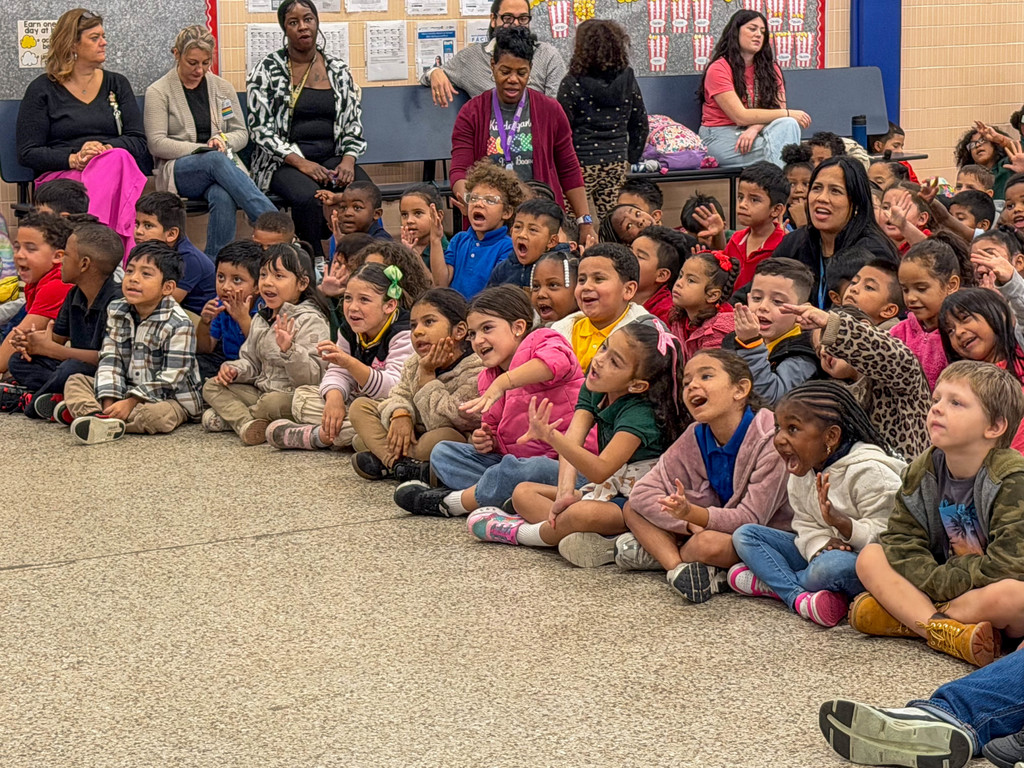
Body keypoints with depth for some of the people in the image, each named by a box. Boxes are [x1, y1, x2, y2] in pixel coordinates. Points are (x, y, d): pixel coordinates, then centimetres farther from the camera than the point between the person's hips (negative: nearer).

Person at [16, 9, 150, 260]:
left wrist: (104, 148, -10)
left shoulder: (117, 84, 21)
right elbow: (27, 153, 3)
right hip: (59, 177, -3)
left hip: (115, 171, 3)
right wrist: (73, 159, -14)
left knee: (118, 159, -36)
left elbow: (139, 141, 11)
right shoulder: (42, 90, 10)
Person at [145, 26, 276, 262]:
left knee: (223, 197, -39)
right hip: (178, 170, -3)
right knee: (217, 160, -39)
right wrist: (203, 149, -13)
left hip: (222, 164, 3)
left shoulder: (223, 88, 17)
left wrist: (225, 142, -7)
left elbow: (241, 133, 17)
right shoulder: (158, 92, 5)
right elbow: (157, 144, -3)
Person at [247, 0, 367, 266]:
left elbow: (353, 121, 12)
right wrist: (300, 162, -16)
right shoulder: (266, 71, 2)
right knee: (308, 196, -37)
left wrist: (348, 159, -8)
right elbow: (260, 128, -4)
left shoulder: (338, 69, 13)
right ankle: (316, 263, -24)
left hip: (332, 157, 3)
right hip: (284, 162, -3)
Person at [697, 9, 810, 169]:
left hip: (754, 134, 5)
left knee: (788, 125, -27)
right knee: (777, 145, -29)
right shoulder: (718, 70, -10)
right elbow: (741, 116, -17)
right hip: (721, 138, -5)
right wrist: (788, 114, -16)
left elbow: (778, 109, -1)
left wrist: (756, 127, -23)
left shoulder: (770, 69, 8)